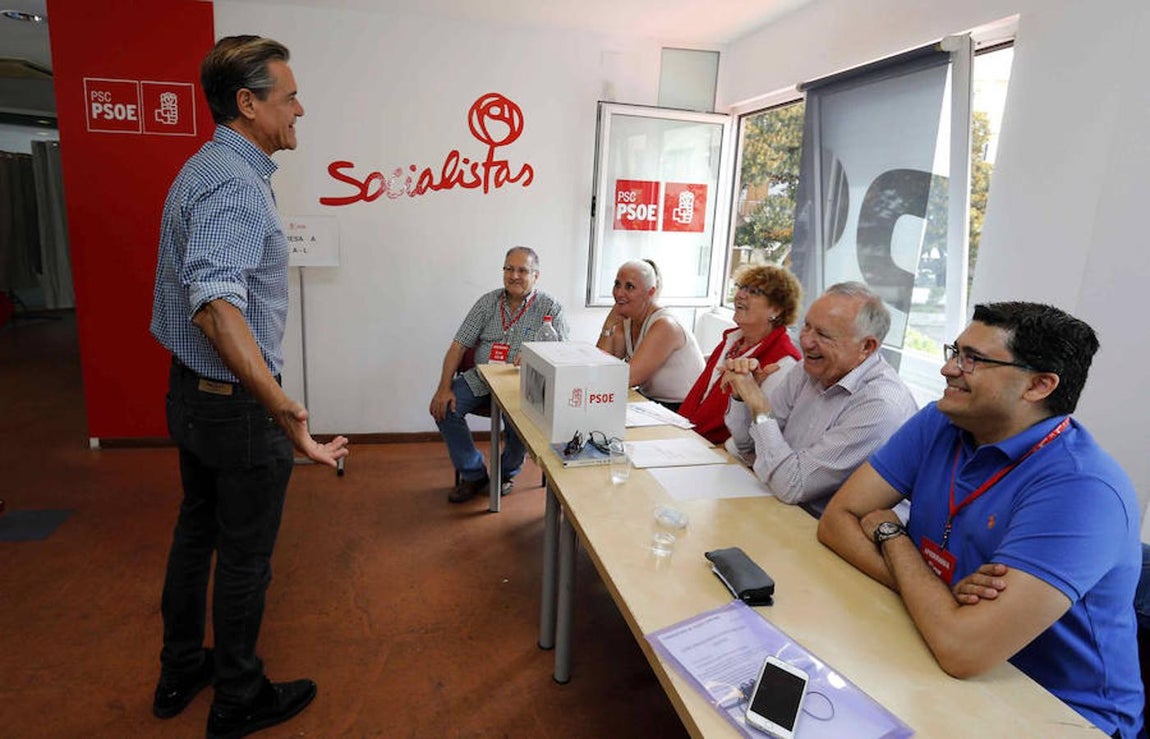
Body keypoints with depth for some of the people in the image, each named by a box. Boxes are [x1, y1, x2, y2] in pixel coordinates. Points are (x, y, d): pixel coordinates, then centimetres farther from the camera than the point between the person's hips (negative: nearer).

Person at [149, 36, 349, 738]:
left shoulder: (208, 167, 10)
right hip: (236, 402, -10)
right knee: (246, 556, 6)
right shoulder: (234, 182, -23)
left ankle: (181, 672, 40)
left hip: (192, 391, 10)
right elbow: (215, 305, -37)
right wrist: (282, 408, -44)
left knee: (197, 531, 22)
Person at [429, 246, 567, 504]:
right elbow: (459, 346, 4)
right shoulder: (487, 302, 7)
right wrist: (445, 388, -8)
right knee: (444, 407, -17)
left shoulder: (549, 308, -2)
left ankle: (507, 472, 4)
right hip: (480, 378, 4)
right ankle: (473, 474, 2)